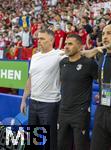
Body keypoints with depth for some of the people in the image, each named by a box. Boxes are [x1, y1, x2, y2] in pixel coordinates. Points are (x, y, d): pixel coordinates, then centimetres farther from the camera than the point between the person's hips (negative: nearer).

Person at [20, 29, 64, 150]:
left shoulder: (59, 55, -10)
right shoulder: (35, 56, 11)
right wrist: (24, 100, 17)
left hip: (49, 103, -6)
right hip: (33, 102, 7)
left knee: (49, 138, 3)